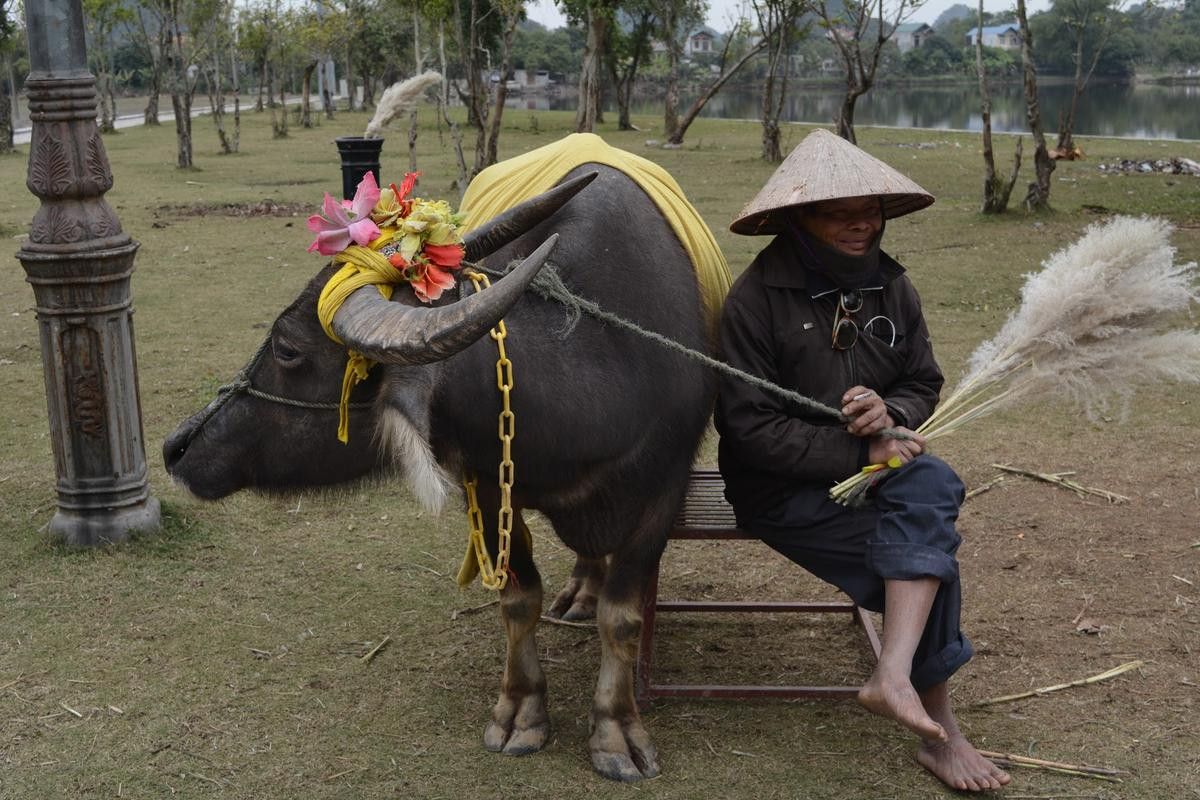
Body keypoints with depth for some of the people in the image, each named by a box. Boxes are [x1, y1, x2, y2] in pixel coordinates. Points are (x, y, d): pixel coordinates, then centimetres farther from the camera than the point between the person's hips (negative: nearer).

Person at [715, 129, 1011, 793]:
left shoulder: (890, 285, 4)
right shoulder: (759, 296, -14)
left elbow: (924, 385, 10)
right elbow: (747, 425, -17)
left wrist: (890, 411, -16)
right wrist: (859, 450, -22)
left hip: (871, 465, 5)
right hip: (781, 487, -5)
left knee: (932, 485, -29)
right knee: (927, 548, -24)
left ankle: (893, 675, -31)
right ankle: (938, 726, -13)